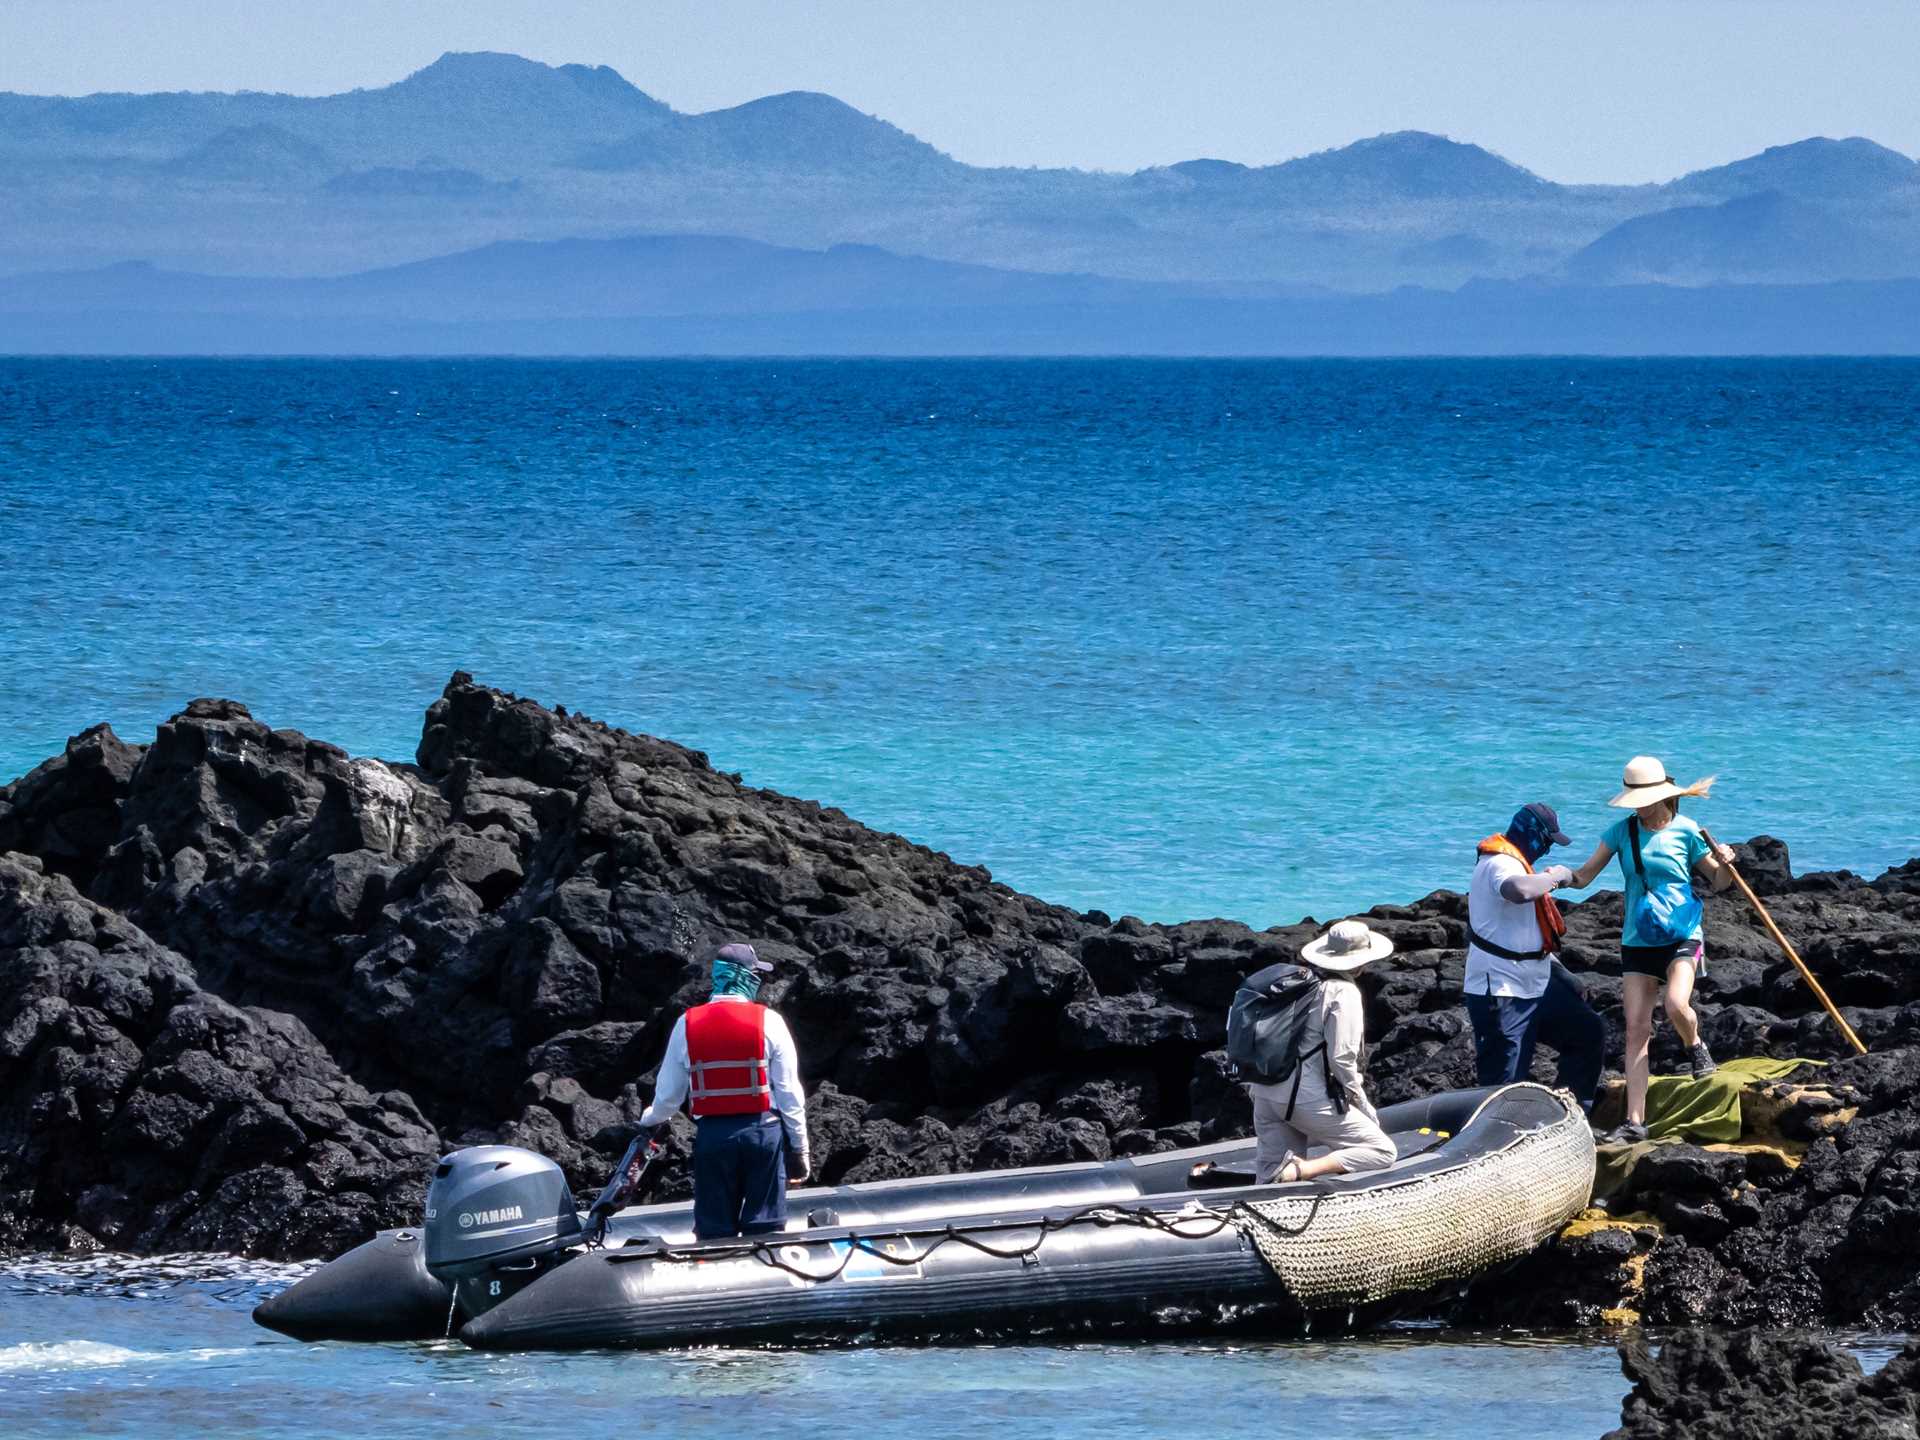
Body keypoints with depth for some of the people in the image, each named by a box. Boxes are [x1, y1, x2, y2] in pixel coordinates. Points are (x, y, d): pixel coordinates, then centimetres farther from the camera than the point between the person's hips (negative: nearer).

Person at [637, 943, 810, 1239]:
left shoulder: (687, 1025, 1)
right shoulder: (768, 1021, -5)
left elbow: (669, 1093, 9)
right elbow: (789, 1093, -3)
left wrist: (650, 1120, 31)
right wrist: (798, 1148, 6)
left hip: (712, 1136, 2)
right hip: (763, 1132, -2)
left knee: (714, 1229, 7)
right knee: (765, 1230, 3)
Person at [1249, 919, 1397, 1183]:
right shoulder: (1343, 993, -7)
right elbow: (1341, 1057, -12)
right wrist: (1361, 1103, 1)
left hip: (1265, 1093, 8)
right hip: (1307, 1098, -8)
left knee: (1274, 1185, 12)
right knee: (1382, 1152, -1)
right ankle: (1301, 1170, -19)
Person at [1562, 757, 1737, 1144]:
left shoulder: (1685, 832, -2)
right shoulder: (1622, 831, 3)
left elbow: (1719, 882, 7)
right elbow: (1585, 876, 1)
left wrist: (1724, 864, -15)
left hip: (1682, 934, -3)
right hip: (1638, 939, 3)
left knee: (1676, 1005, -27)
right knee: (1637, 1027, -4)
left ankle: (1695, 1047, 10)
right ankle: (1634, 1122, -4)